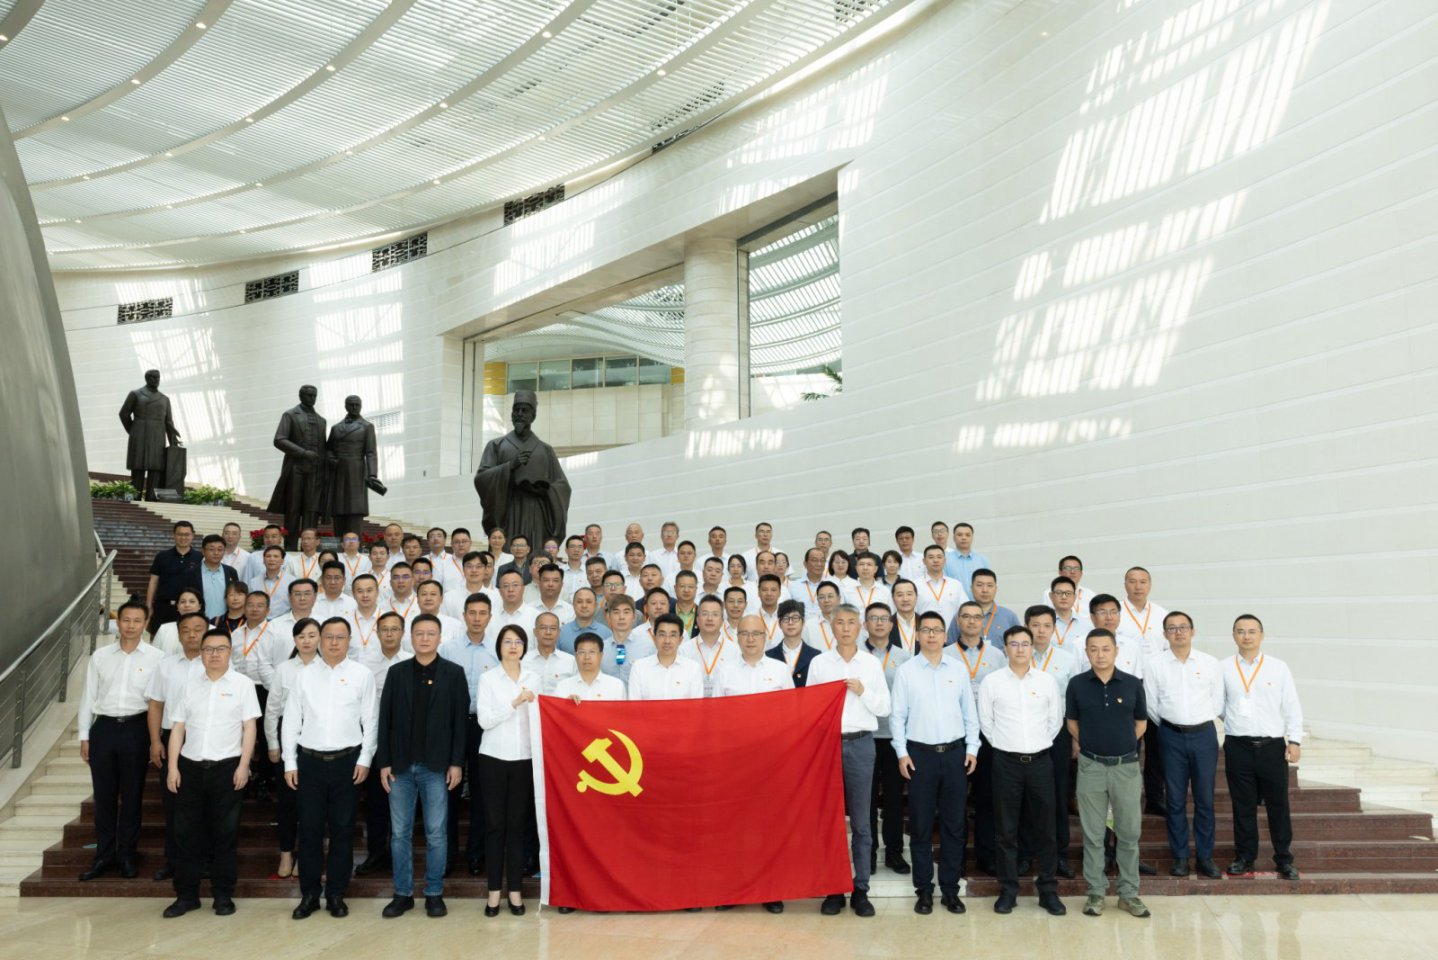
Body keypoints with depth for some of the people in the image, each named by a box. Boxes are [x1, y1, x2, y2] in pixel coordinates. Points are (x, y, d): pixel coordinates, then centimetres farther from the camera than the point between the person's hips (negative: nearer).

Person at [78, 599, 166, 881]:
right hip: (104, 728, 2)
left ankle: (127, 855, 19)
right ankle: (104, 855, 20)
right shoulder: (100, 656, 6)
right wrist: (84, 736, 6)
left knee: (132, 795, 7)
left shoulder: (156, 658, -2)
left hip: (136, 728, -2)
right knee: (104, 794, 8)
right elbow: (88, 697, 9)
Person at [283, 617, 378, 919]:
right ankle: (309, 894, 17)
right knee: (309, 828, 5)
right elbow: (291, 721, 5)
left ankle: (336, 894, 17)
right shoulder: (305, 676, 4)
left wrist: (365, 760, -5)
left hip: (347, 760, -1)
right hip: (310, 760, 1)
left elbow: (370, 721, 0)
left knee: (343, 829, 6)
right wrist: (290, 763, 1)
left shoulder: (362, 675, 0)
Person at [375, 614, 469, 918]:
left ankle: (434, 893, 15)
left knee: (436, 833, 3)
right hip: (400, 765, 2)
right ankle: (403, 894, 18)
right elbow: (385, 719, 4)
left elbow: (460, 720, -2)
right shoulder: (396, 672, 6)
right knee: (400, 833, 7)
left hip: (436, 766, -2)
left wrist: (457, 763, -7)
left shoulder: (454, 673, 0)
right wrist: (384, 762, -1)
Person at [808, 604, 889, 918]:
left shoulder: (872, 663, 7)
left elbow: (884, 708, 6)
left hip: (860, 744, 0)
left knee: (860, 821, 3)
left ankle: (860, 890, 11)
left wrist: (863, 692, -9)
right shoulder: (818, 663, 6)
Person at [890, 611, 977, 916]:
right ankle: (924, 890, 14)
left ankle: (950, 888, 18)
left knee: (954, 824, 7)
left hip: (955, 753, 2)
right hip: (920, 754, -2)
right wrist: (902, 753, -7)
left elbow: (970, 712, 9)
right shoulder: (905, 671, -1)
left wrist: (972, 748, 2)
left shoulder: (958, 669, 6)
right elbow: (897, 716, -1)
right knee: (921, 825, 4)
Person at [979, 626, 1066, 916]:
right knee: (1006, 829, 5)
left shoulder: (1047, 681, 2)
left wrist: (1040, 744, 9)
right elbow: (985, 721, 5)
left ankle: (1048, 890, 18)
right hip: (1006, 761, -1)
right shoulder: (992, 682, -3)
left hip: (1040, 761, 1)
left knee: (1044, 828, 6)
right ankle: (1008, 890, 15)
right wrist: (1003, 743, 6)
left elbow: (1056, 720, 10)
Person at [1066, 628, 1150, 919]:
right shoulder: (1077, 684, -2)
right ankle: (1095, 892, 17)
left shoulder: (1132, 684, -1)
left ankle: (1129, 893, 19)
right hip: (1091, 765, 0)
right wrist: (1088, 743, 3)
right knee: (1093, 834, 6)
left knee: (1129, 832, 7)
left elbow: (1141, 722, 10)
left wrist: (1123, 744, 4)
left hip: (1126, 765, 0)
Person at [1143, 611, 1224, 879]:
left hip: (1204, 734, 1)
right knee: (1175, 799, 5)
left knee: (1205, 798, 5)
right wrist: (1169, 726, 7)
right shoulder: (1155, 665, -1)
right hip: (1171, 736, 0)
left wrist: (1200, 725, 8)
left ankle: (1205, 856, 16)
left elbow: (1218, 703, 7)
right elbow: (1151, 705, 5)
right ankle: (1180, 856, 15)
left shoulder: (1210, 663, 1)